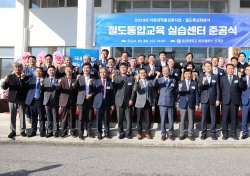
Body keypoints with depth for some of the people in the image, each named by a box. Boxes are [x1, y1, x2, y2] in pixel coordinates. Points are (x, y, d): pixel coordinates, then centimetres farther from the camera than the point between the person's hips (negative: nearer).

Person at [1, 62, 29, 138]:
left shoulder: (25, 77, 0)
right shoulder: (10, 77, 7)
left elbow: (24, 87, -12)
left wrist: (22, 79, -24)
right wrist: (5, 81, -18)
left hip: (21, 99, -2)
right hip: (12, 99, 2)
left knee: (22, 115, 3)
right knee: (12, 116, 6)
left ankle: (22, 131, 11)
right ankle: (13, 131, 13)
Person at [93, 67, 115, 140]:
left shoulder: (110, 82, 3)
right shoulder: (96, 81, 8)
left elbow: (112, 93, 2)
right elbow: (93, 92, 7)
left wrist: (113, 104, -3)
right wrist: (94, 102, -3)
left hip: (107, 103, -1)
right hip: (99, 103, 1)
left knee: (106, 119, 6)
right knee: (99, 119, 5)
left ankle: (107, 132, 21)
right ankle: (99, 133, 17)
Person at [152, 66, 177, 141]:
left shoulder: (173, 80, 9)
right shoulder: (159, 80, 4)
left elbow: (175, 92, 15)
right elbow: (153, 84, -17)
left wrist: (175, 101, 11)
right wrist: (157, 77, -31)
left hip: (171, 103, 1)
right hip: (162, 103, -1)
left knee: (171, 120, 5)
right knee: (162, 120, 4)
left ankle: (171, 134, 17)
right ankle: (163, 134, 15)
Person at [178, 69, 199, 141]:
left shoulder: (194, 83, 4)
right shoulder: (180, 82, 3)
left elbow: (196, 94, 4)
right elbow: (178, 93, -6)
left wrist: (197, 104, 0)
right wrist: (179, 89, -29)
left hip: (191, 104, 1)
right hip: (183, 104, 0)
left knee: (191, 119, 6)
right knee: (182, 119, 4)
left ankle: (190, 134, 16)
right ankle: (181, 134, 14)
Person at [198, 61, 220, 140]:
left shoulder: (215, 77, 8)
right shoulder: (201, 77, 5)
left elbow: (217, 89, 7)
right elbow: (199, 88, -6)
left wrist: (218, 99, -1)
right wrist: (203, 83, -26)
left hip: (213, 100, 1)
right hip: (204, 100, -1)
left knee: (213, 117, 3)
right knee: (204, 117, 2)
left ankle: (213, 133, 12)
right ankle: (203, 133, 11)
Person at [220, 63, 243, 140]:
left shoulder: (237, 78, 7)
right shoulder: (222, 78, 7)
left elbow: (241, 86, -7)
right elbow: (220, 89, 6)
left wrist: (240, 78, -19)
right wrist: (221, 99, 0)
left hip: (235, 101, 1)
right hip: (225, 101, 0)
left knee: (234, 118, 6)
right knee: (224, 118, 2)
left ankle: (233, 133, 16)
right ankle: (225, 134, 11)